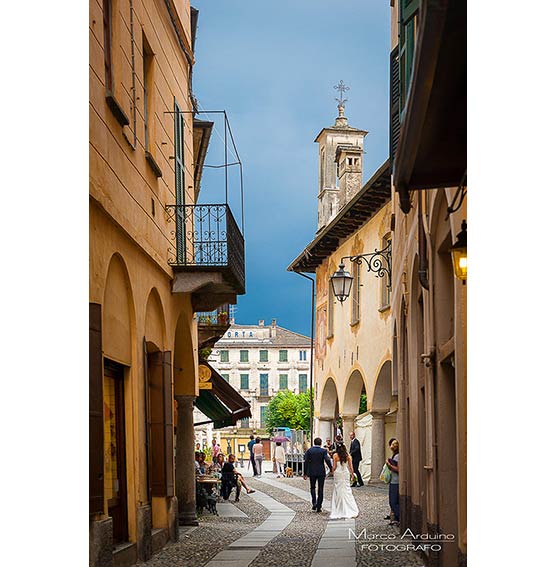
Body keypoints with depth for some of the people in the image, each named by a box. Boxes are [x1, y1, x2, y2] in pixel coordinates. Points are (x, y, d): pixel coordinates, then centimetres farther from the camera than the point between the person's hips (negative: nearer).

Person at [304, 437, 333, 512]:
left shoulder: (309, 450, 0)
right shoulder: (323, 451, -5)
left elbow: (306, 462, -2)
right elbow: (327, 460, -15)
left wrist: (305, 473, 2)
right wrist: (331, 469, -8)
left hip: (312, 472, 1)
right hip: (321, 472, -1)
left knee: (313, 487, 18)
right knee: (320, 489, 6)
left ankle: (314, 503, 0)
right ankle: (319, 507, 5)